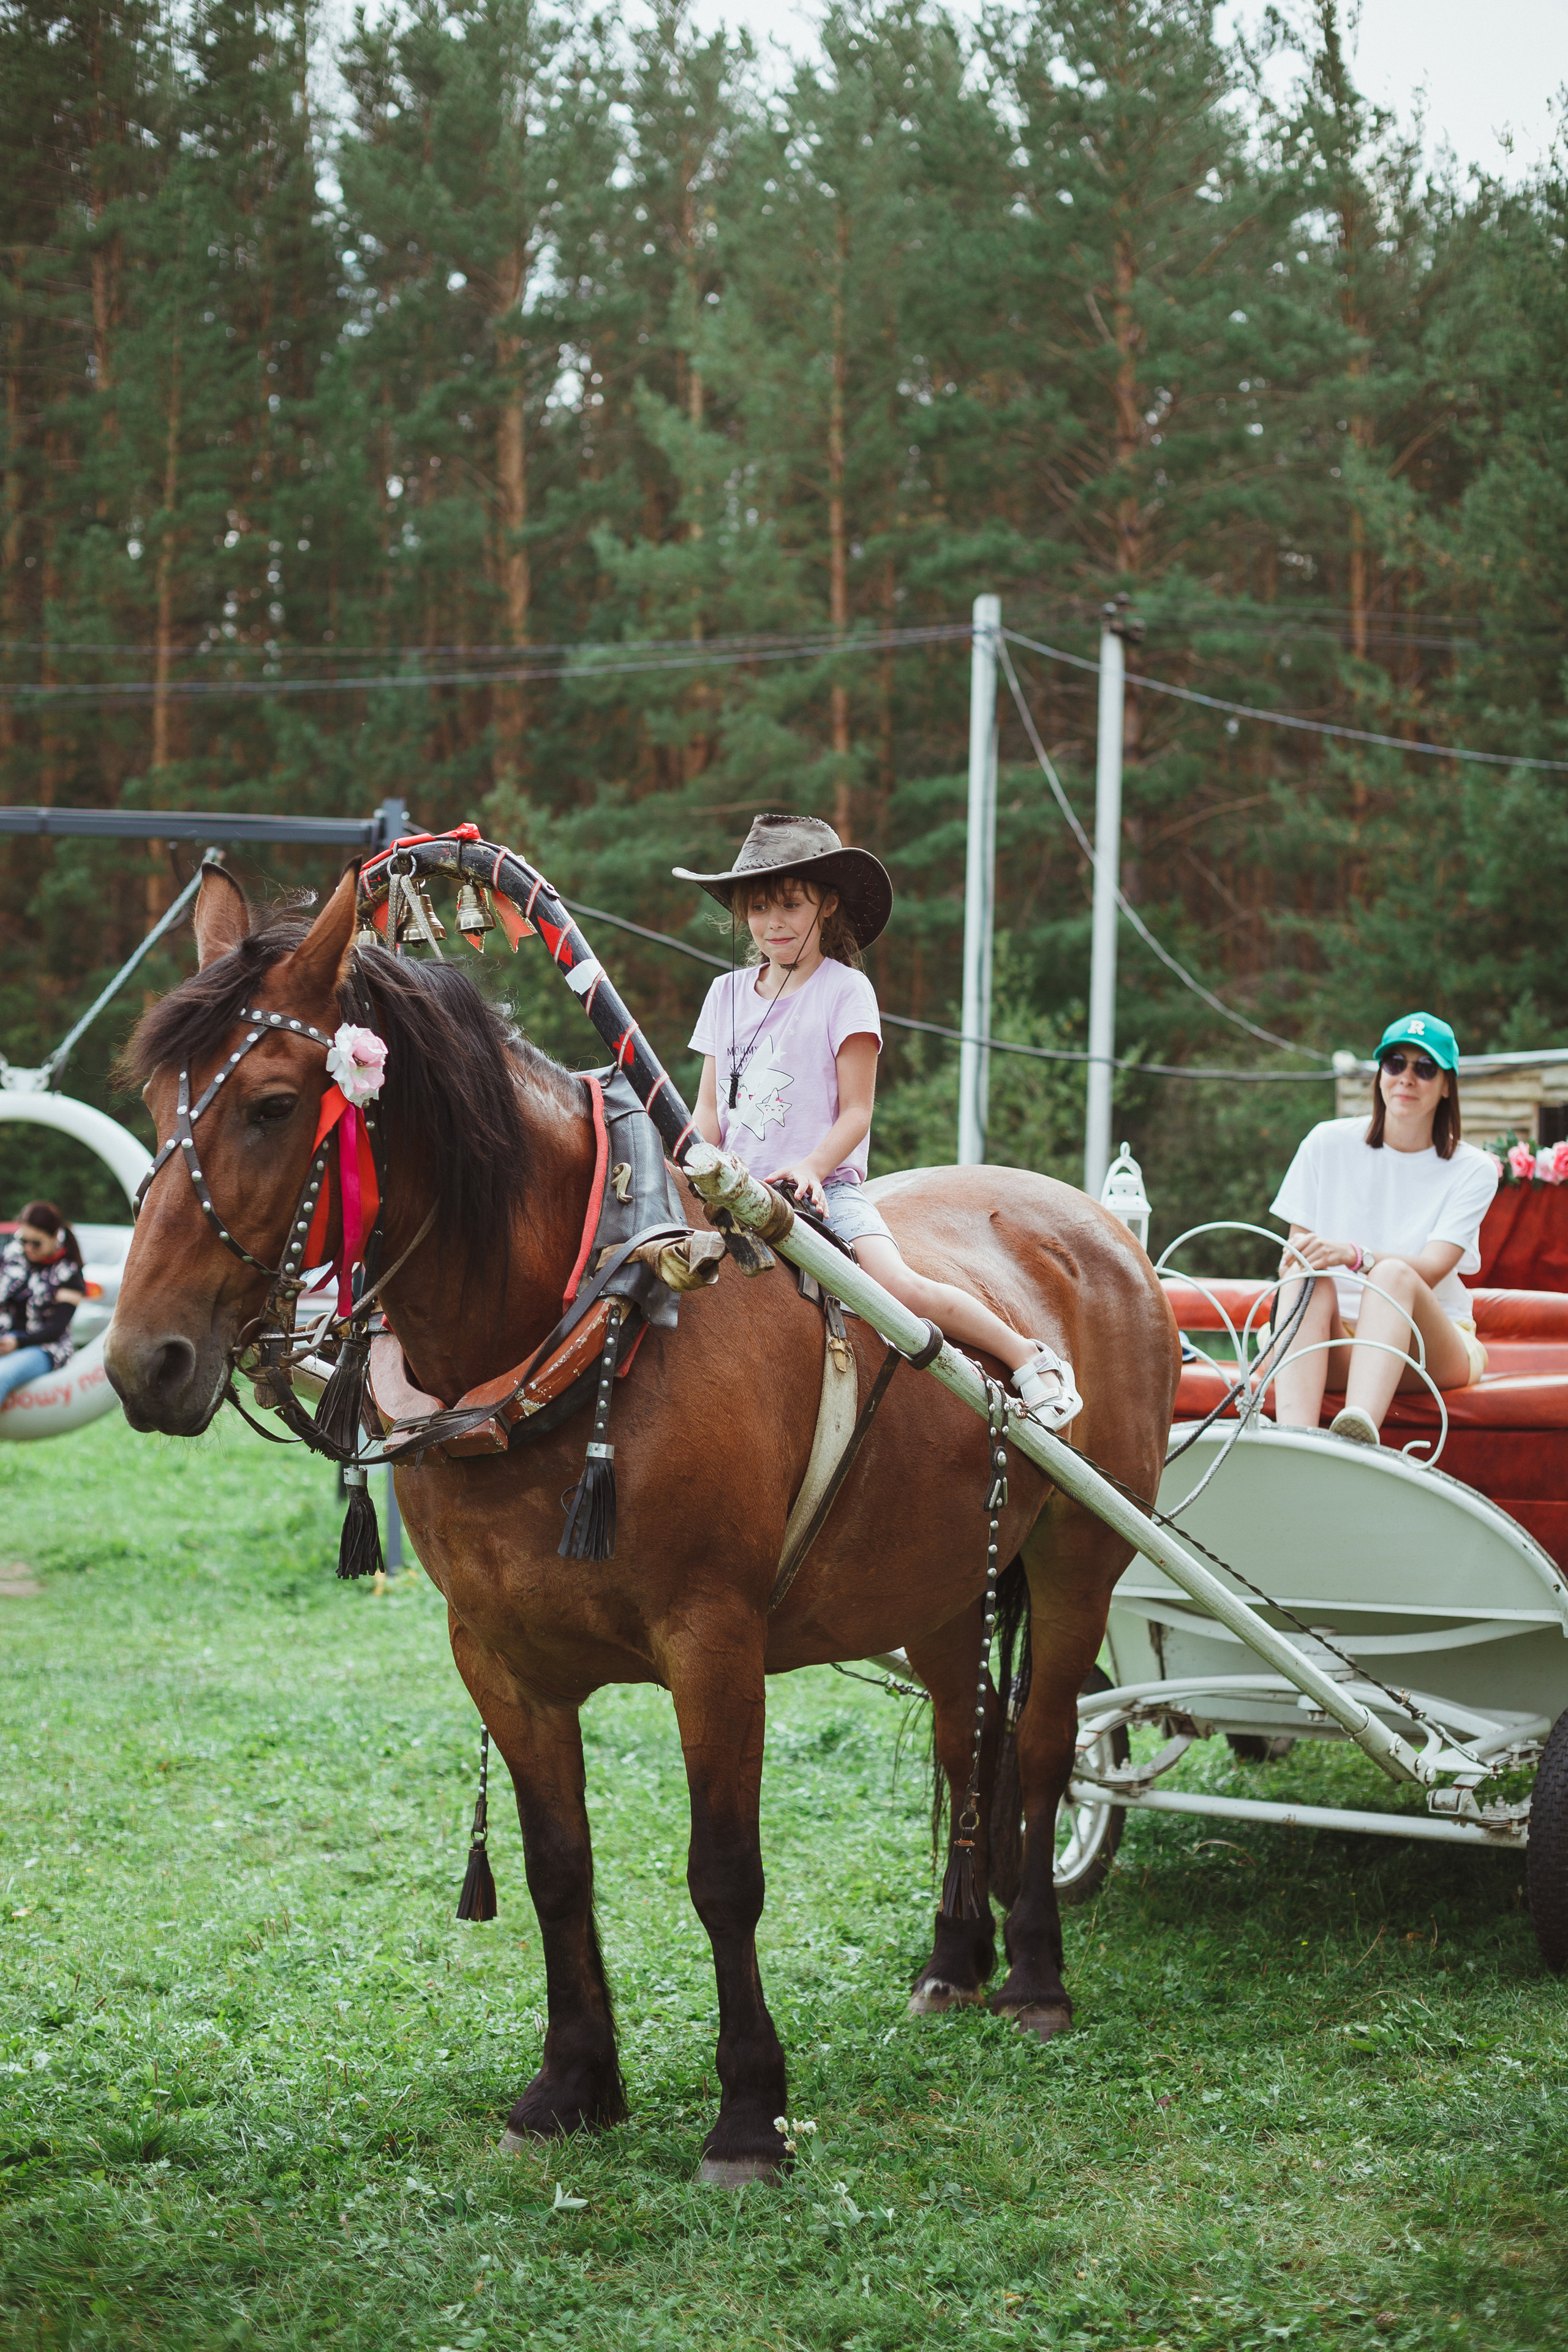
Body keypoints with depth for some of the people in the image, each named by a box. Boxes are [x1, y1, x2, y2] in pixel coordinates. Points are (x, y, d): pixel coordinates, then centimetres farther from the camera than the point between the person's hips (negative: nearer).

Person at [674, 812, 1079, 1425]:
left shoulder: (845, 990, -1)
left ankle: (1029, 1359, -10)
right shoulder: (728, 992, 13)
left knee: (903, 1288, -24)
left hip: (823, 1185, -4)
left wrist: (810, 1168, -21)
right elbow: (709, 1107, 13)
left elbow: (856, 1111, -5)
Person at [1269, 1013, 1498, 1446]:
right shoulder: (1329, 1143, 8)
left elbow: (1432, 1269, -13)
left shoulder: (1472, 1170, 3)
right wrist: (1300, 1259, -21)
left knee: (1393, 1274, -34)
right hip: (1334, 1345, 1)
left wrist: (1353, 1255, -33)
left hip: (1431, 1349, -1)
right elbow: (1294, 1249, 6)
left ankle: (1359, 1434, -63)